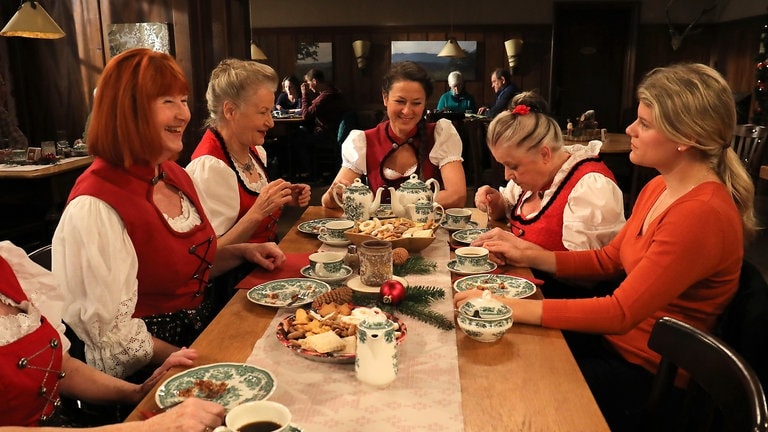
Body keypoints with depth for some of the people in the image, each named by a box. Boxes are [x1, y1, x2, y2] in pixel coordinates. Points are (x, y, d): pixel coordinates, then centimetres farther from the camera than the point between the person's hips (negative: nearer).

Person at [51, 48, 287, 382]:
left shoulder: (177, 176, 5)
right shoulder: (95, 207, -21)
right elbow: (113, 335, -19)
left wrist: (243, 251, 3)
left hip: (203, 333, 8)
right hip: (145, 378, -7)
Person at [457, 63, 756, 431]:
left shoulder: (702, 214, -26)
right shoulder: (658, 188, 2)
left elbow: (621, 313, -28)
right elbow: (607, 260, 10)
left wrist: (510, 307, -28)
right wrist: (527, 257, -1)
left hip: (648, 373, -7)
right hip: (615, 337, 8)